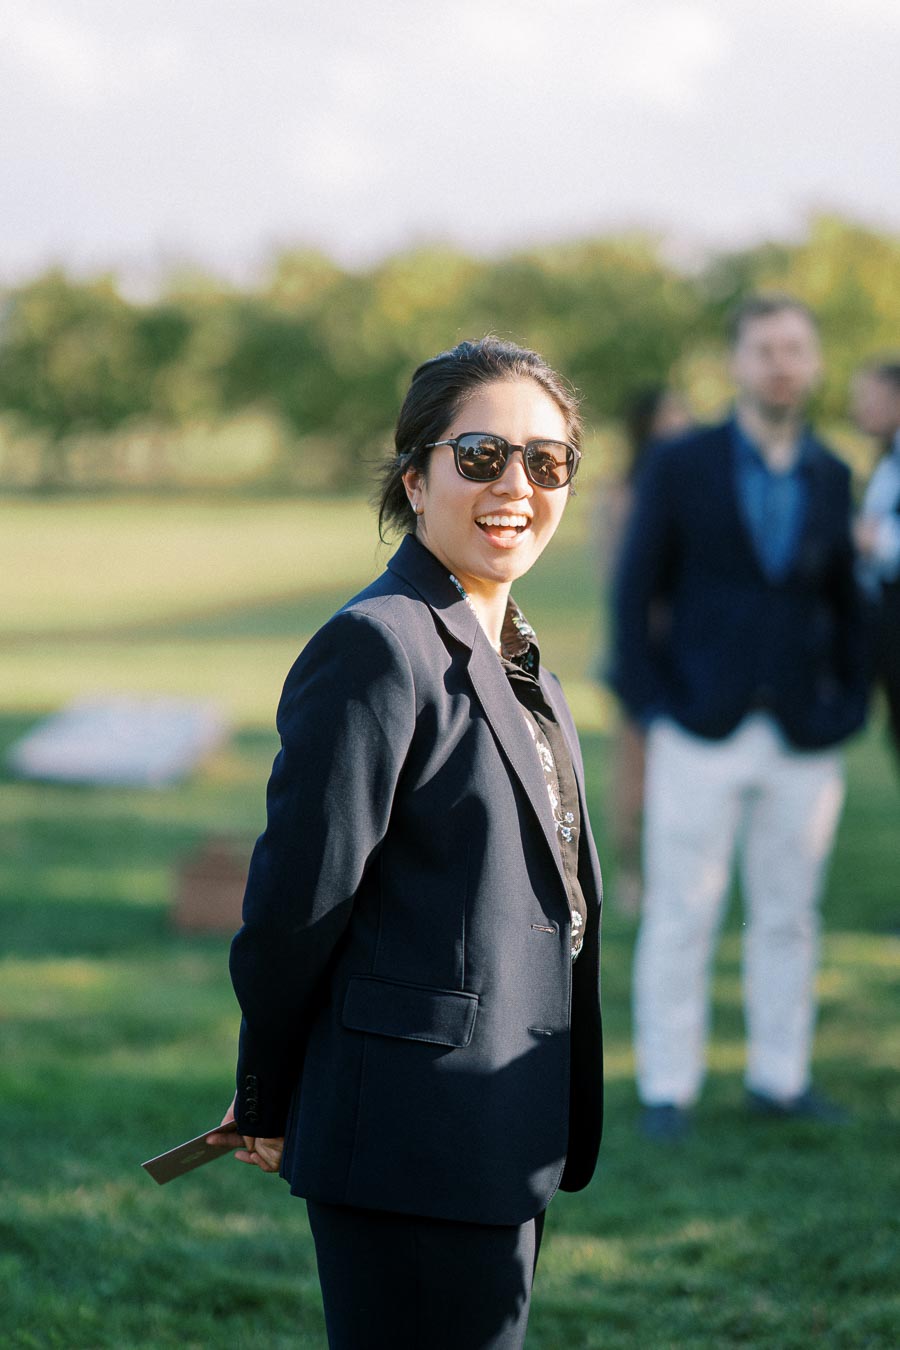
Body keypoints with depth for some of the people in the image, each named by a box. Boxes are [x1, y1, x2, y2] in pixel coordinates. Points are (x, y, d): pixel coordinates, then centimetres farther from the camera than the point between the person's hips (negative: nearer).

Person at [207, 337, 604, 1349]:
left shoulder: (513, 655, 14)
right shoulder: (378, 646, -16)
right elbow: (297, 897, -15)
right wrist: (268, 1109, -5)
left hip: (506, 1147, 9)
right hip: (418, 1146, -9)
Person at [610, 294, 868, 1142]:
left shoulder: (830, 478, 8)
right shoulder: (678, 468, -1)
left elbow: (844, 600, 15)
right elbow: (635, 592, 1)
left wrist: (847, 703, 5)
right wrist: (651, 704, -6)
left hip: (803, 742, 3)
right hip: (701, 735, -3)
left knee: (789, 916, 8)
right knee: (680, 917, 0)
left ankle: (779, 1077, 20)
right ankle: (668, 1088, 8)